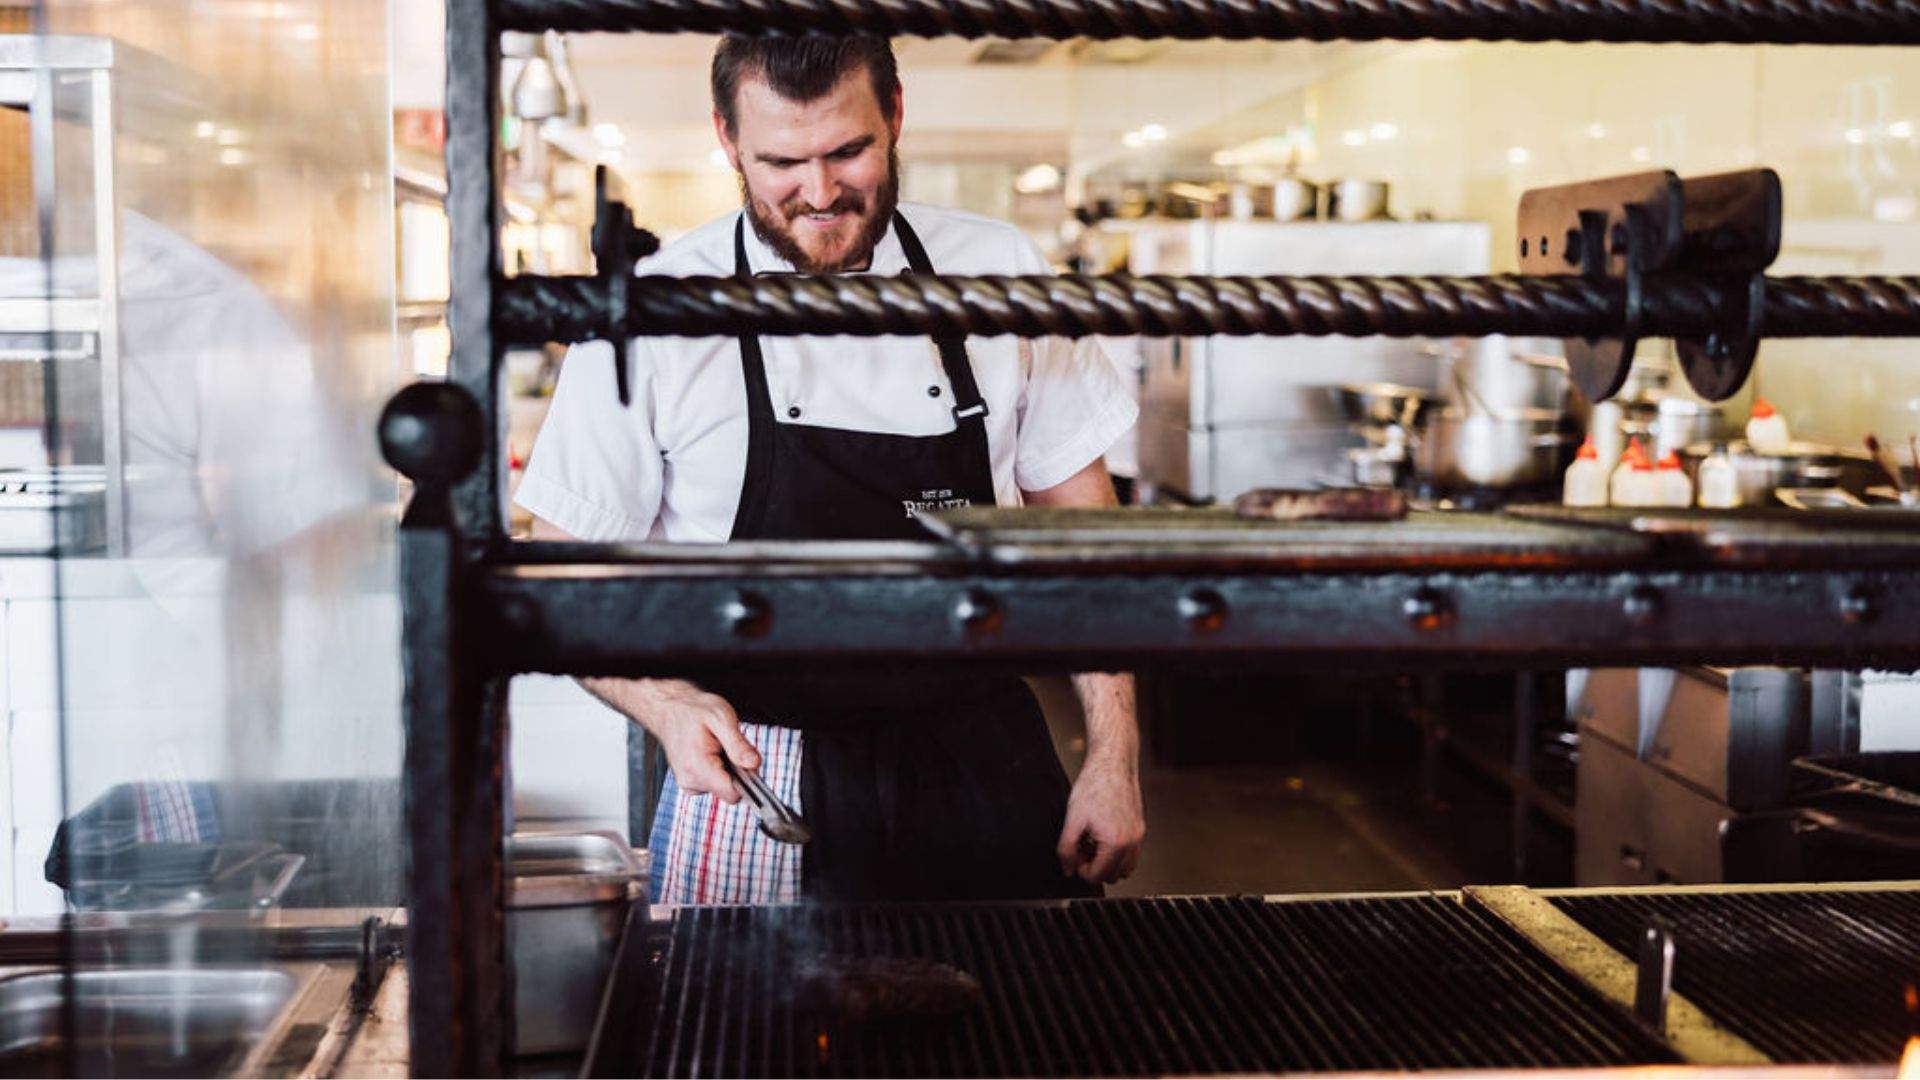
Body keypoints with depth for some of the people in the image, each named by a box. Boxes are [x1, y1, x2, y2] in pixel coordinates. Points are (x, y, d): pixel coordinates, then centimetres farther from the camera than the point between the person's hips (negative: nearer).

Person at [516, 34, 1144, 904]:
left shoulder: (998, 271, -1)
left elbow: (1078, 524, 5)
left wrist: (1114, 761, 0)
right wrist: (667, 708, -22)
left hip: (985, 776, 2)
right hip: (757, 783, -2)